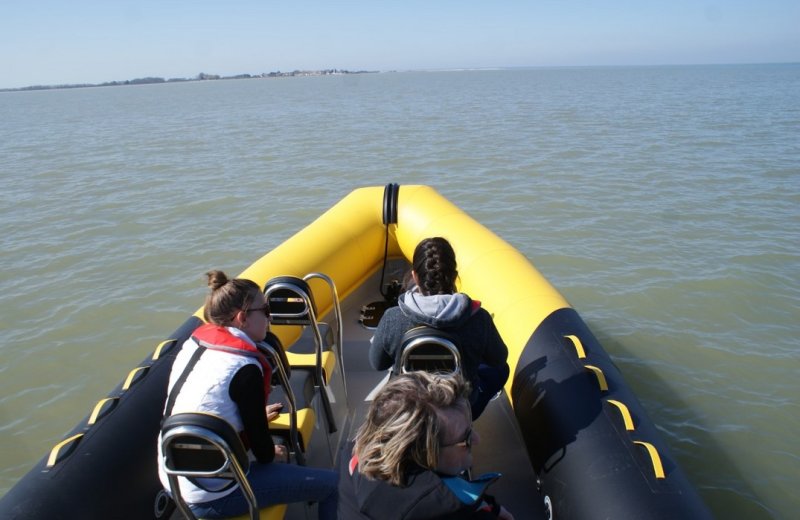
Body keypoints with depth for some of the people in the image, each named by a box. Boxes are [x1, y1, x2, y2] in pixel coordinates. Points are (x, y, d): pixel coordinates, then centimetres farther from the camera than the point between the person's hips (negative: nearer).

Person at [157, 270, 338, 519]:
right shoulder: (244, 368, -24)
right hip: (211, 496, -8)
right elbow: (262, 451, -14)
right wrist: (274, 455, 6)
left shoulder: (194, 342, -2)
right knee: (330, 483, -3)